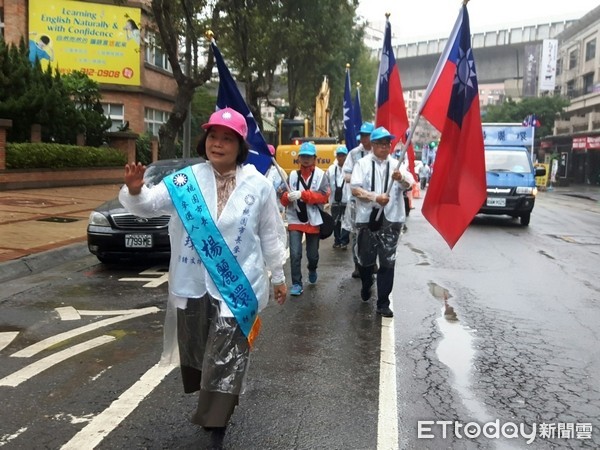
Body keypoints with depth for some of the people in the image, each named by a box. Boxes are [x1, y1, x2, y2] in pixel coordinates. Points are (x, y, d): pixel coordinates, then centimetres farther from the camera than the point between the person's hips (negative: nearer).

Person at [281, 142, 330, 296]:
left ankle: (312, 270, 46)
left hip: (313, 221, -1)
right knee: (295, 253, -8)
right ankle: (296, 284, 5)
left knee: (312, 254, 13)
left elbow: (324, 196, -16)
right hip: (295, 220, 1)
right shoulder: (293, 175, 2)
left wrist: (302, 194, -25)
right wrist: (287, 196, -23)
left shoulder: (320, 175, -4)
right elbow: (284, 200, 2)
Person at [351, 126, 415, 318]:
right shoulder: (363, 163, 2)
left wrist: (401, 178, -30)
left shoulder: (396, 165, 7)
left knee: (387, 262, -2)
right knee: (365, 259, 14)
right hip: (367, 219, 0)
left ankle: (383, 303, 5)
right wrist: (375, 198, -20)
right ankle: (366, 287, 44)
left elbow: (410, 184, -8)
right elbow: (355, 189, -8)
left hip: (391, 220, 1)